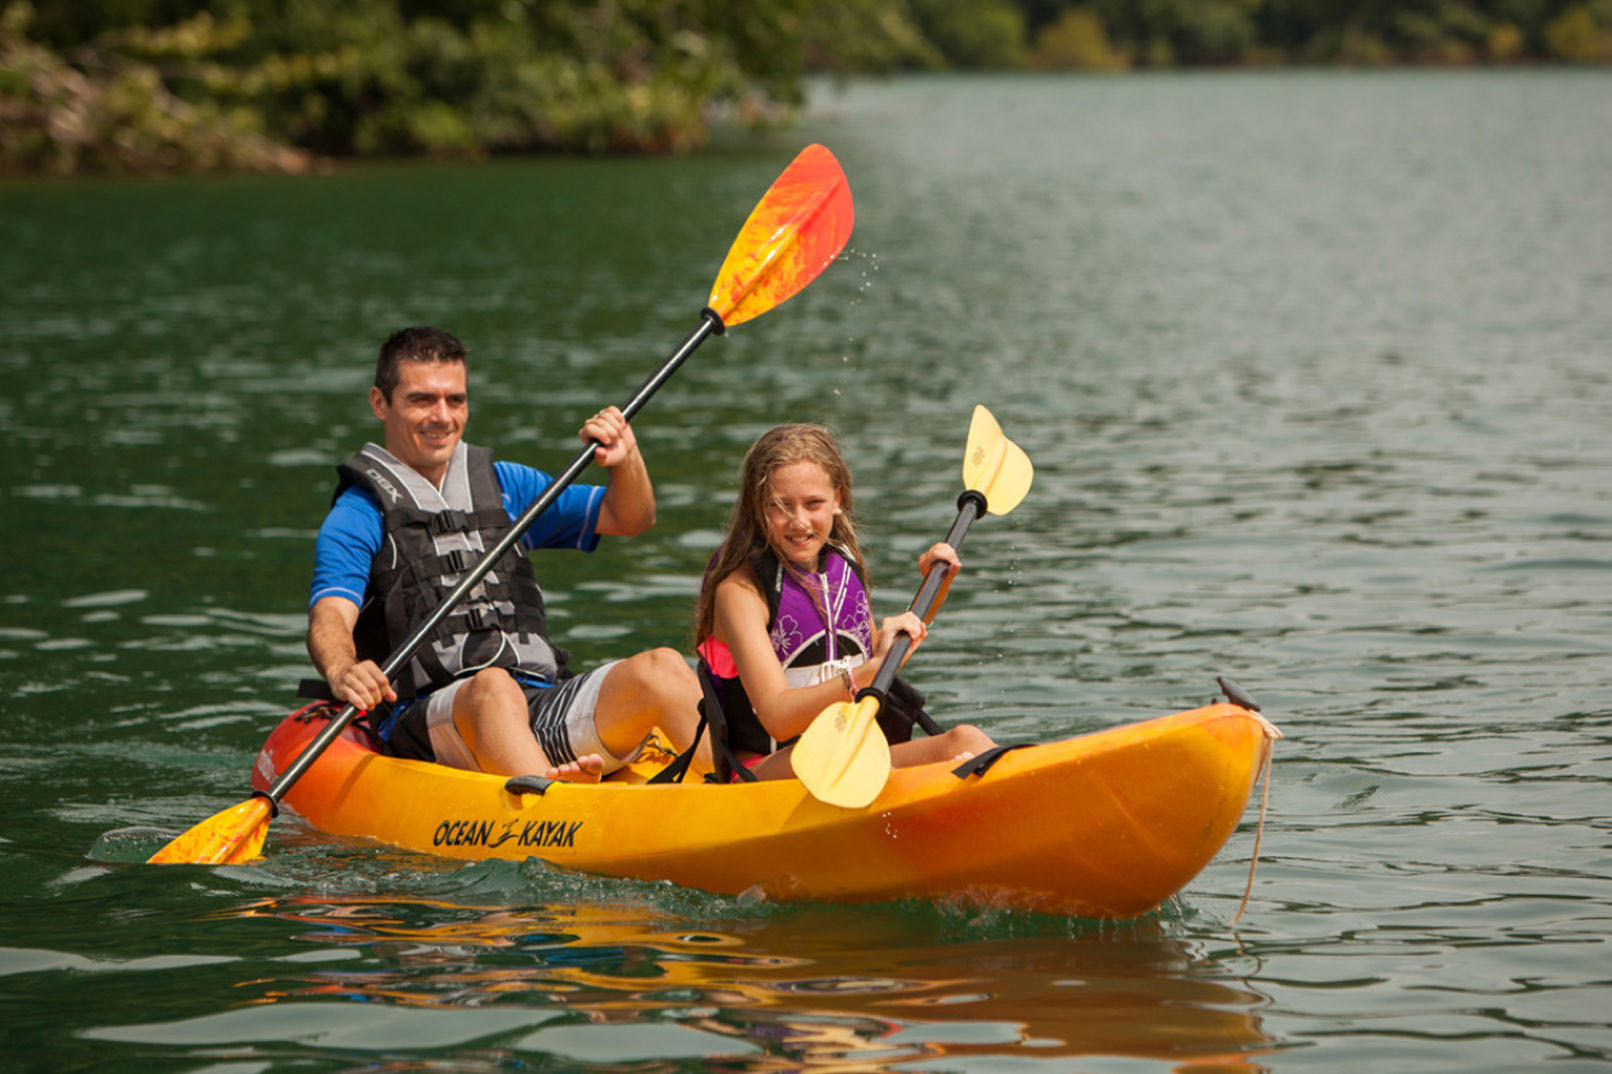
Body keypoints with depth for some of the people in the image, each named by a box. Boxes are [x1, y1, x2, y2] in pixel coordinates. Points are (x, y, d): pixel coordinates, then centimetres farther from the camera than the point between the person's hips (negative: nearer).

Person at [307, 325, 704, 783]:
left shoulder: (506, 487, 25)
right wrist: (342, 671, -33)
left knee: (662, 668, -20)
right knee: (494, 688, -38)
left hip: (541, 705, 5)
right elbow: (329, 615, -9)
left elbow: (630, 518, 25)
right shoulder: (359, 515, 8)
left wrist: (626, 462, 1)